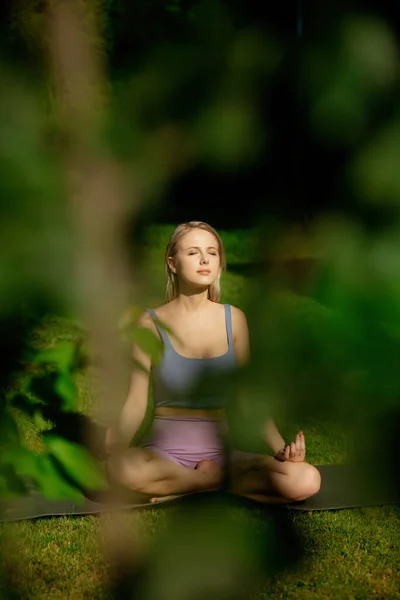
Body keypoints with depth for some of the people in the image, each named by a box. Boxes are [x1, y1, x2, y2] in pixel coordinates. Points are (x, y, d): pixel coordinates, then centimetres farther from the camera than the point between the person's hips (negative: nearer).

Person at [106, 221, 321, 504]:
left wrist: (281, 447, -6)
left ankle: (177, 490, -10)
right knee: (123, 469, -40)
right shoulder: (153, 322, -2)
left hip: (219, 452, 3)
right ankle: (210, 481, -9)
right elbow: (136, 403, -4)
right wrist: (114, 444, -22)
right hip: (165, 450, -3)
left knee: (307, 480, -23)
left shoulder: (233, 319, 5)